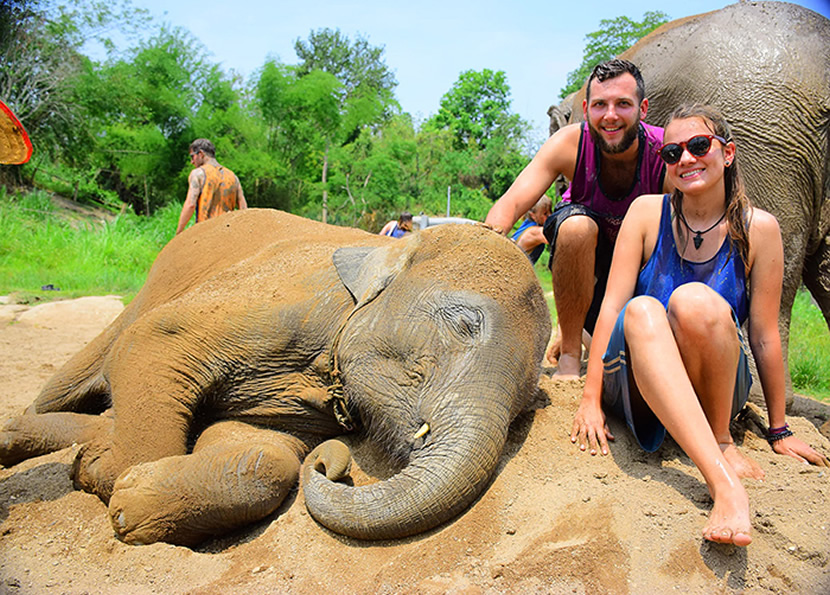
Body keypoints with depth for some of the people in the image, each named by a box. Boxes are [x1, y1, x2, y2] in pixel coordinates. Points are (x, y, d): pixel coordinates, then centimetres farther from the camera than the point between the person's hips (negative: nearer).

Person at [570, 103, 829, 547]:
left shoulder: (758, 228, -3)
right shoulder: (647, 212, -1)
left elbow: (764, 335, -1)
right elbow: (611, 305, -7)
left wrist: (779, 431, 5)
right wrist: (591, 399, -13)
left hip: (714, 389, -1)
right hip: (637, 385, 1)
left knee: (694, 300, -31)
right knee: (642, 311, -33)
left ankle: (722, 440, -11)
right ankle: (723, 482, -44)